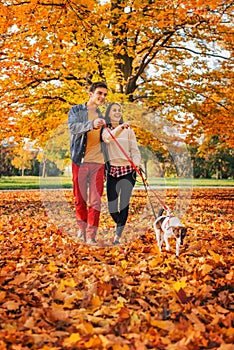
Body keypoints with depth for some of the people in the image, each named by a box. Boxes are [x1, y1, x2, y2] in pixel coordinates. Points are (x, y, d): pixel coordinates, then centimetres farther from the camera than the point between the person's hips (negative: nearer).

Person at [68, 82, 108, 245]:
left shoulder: (103, 116, 15)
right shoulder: (76, 110, 4)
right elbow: (72, 126, -18)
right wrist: (91, 124, -37)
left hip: (98, 162, 2)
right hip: (80, 161, -2)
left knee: (95, 201, -5)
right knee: (80, 199, 6)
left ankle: (91, 236, -2)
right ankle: (82, 229, 23)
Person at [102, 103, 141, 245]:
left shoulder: (128, 130, 7)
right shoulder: (105, 130, 4)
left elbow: (135, 150, 3)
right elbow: (108, 138, -20)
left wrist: (136, 163, -17)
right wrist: (120, 128, -38)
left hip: (128, 171, 0)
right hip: (112, 171, 0)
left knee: (124, 203, -12)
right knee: (112, 207, -1)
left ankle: (117, 236, -10)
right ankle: (121, 226, 29)